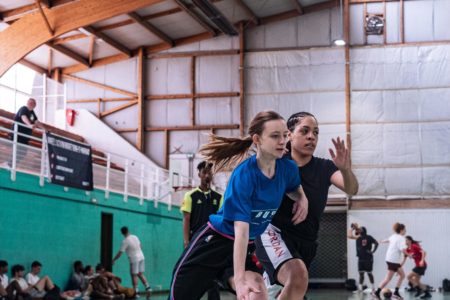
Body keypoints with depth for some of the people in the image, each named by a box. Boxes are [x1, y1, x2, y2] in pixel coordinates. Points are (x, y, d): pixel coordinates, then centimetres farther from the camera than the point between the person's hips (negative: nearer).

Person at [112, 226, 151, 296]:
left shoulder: (125, 241, -13)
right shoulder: (135, 237, 6)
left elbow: (120, 253, -12)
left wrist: (113, 260, -1)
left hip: (134, 259, -6)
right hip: (141, 257, 6)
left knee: (134, 275, -1)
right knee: (140, 274, 13)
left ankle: (136, 292, -3)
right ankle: (148, 287, 4)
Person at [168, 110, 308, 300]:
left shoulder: (287, 168, -10)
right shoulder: (244, 174, -26)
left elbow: (295, 189, 17)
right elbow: (241, 230, -30)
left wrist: (302, 198, -8)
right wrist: (239, 279, -34)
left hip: (244, 248, 4)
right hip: (212, 241, -4)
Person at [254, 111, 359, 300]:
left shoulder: (324, 168, -2)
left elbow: (351, 189, -19)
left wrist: (345, 170, -42)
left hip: (305, 243, 5)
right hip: (274, 233, -5)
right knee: (298, 275, -35)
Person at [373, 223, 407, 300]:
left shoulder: (394, 236, 11)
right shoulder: (401, 238, -14)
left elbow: (387, 240, 31)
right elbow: (403, 249, -27)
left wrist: (382, 241, 52)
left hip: (390, 258, 9)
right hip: (393, 261, -9)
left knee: (402, 275, 13)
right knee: (388, 278, -6)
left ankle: (396, 292, 13)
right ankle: (377, 292, -3)